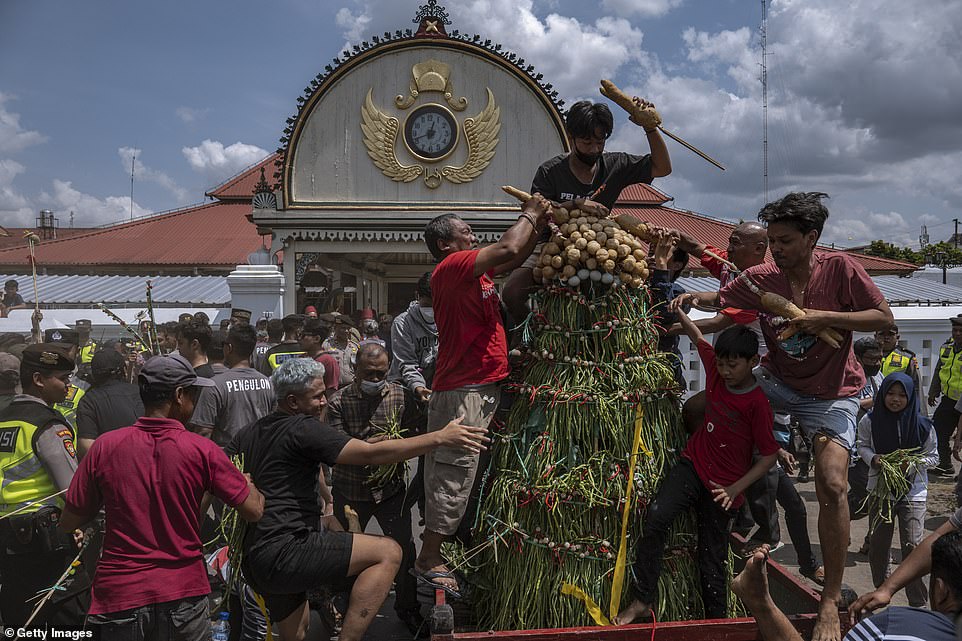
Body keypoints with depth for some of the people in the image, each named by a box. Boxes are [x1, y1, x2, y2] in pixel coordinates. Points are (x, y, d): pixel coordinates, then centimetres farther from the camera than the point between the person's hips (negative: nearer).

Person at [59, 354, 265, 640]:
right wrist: (247, 482, 13)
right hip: (184, 595, -1)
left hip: (119, 595, 1)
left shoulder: (104, 446, -7)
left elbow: (69, 522, 2)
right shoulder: (202, 450, -12)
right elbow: (254, 511, -7)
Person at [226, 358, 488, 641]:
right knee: (388, 552, -15)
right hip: (285, 552, -10)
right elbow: (372, 454, -18)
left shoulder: (248, 433, 15)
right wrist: (440, 437, -17)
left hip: (255, 560, 10)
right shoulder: (303, 428, -11)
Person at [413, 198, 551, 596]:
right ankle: (429, 560, 2)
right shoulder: (451, 267, -12)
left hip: (481, 388, 10)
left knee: (460, 474, 14)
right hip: (463, 391, -10)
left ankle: (435, 554, 25)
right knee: (454, 473, -6)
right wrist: (529, 215, -2)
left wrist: (539, 225, 16)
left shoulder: (474, 272, 17)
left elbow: (514, 260, 29)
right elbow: (508, 250, -20)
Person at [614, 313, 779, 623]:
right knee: (656, 517, -20)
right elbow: (697, 336, 17)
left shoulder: (757, 404, -15)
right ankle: (642, 600, -14)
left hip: (723, 484, -4)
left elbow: (769, 454, -11)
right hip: (693, 464, 4)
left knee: (712, 558, 2)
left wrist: (734, 489, -17)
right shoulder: (717, 368, -1)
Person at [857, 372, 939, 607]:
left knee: (913, 546, -5)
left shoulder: (922, 425, -10)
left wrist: (911, 465, -17)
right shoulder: (870, 421, -7)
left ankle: (918, 603, 7)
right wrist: (873, 458, -12)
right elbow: (862, 445, 8)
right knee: (878, 544, 11)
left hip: (913, 491, -2)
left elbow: (933, 456, 1)